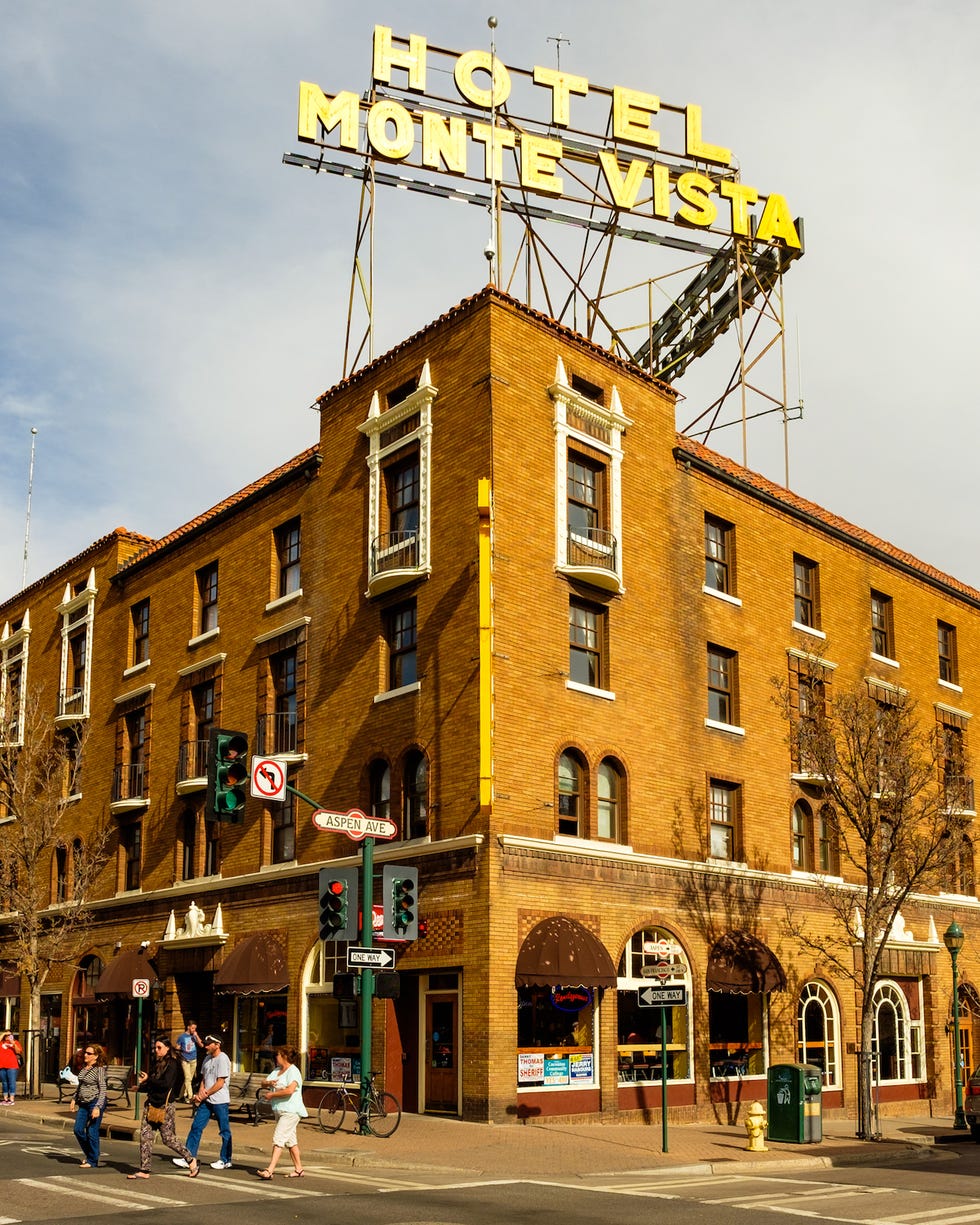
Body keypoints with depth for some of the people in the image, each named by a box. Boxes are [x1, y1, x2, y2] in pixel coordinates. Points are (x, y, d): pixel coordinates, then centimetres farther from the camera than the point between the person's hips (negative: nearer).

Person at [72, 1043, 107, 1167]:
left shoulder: (99, 1069, -12)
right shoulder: (84, 1068, 10)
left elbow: (102, 1089, -15)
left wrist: (98, 1107, -21)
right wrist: (74, 1099, 15)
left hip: (95, 1102, -7)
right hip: (83, 1103, 7)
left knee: (92, 1133, -2)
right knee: (78, 1130, 5)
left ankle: (92, 1161, 9)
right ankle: (87, 1154, 27)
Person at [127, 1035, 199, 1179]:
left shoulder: (172, 1064, -11)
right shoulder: (159, 1063, 15)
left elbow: (166, 1084, -22)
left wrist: (148, 1080, -16)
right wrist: (141, 1087, 1)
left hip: (165, 1105, -8)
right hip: (152, 1103, 8)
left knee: (168, 1138, -2)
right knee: (145, 1135, 2)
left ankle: (191, 1159, 14)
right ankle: (144, 1170, 7)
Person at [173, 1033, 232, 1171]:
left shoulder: (222, 1059, -14)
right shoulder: (207, 1058, 12)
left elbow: (220, 1083, -16)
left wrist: (204, 1095, -12)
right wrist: (200, 1093, -1)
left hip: (220, 1101, -8)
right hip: (206, 1101, 8)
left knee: (225, 1131, 3)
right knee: (196, 1127, 4)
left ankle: (226, 1160, 11)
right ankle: (188, 1157, 7)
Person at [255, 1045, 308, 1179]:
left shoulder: (293, 1071, -13)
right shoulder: (277, 1070, 16)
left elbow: (290, 1090, -27)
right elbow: (263, 1085, 14)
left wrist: (271, 1095, -17)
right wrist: (268, 1083, -10)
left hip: (290, 1111, -10)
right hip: (280, 1111, 10)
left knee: (278, 1138, -16)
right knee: (290, 1140, 13)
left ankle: (270, 1170, -21)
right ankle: (299, 1169, 21)